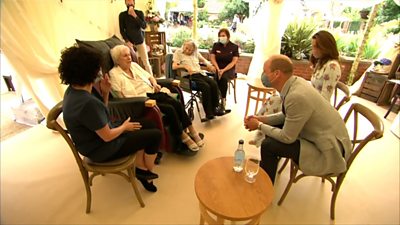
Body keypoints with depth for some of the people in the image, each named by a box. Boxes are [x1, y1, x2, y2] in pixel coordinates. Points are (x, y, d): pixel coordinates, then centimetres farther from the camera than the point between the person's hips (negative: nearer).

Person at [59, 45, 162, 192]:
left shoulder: (73, 90, -3)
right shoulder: (87, 103, -34)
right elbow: (108, 136, -26)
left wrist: (105, 93, -8)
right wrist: (124, 127, -7)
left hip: (94, 140, 10)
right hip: (101, 150, -9)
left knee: (147, 126, 13)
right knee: (155, 134, -5)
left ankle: (140, 168, 18)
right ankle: (148, 171, 21)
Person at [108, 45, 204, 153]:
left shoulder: (134, 65, 16)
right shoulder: (114, 74, -2)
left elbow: (149, 76, 25)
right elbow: (121, 97, -11)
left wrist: (155, 84, 2)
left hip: (153, 93, 6)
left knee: (177, 104, -18)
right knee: (169, 109, -25)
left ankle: (192, 131, -11)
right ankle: (184, 137, -11)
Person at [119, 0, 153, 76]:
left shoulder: (139, 13, -1)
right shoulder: (122, 15, -2)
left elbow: (144, 26, -12)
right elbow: (121, 30, -1)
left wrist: (135, 16, -21)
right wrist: (127, 41, -13)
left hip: (140, 40, 0)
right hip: (129, 41, 0)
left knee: (146, 61, 0)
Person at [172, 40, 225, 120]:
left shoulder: (195, 53, 22)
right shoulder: (178, 52, 8)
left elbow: (203, 60, 30)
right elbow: (174, 67, -2)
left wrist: (209, 65, 7)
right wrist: (185, 66, -19)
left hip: (200, 73, 6)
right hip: (189, 75, -5)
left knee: (214, 84, -21)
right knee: (206, 86, -29)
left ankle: (215, 108, -10)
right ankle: (208, 113, -22)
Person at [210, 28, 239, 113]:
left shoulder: (234, 47, 2)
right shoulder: (216, 45, 9)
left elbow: (234, 62, -5)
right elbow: (212, 58, 2)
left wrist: (224, 70, -18)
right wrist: (218, 69, -13)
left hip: (229, 69, -2)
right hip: (217, 69, 2)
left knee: (223, 78, -34)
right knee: (216, 78, -32)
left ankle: (223, 100, -25)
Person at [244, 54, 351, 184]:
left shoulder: (297, 96, -31)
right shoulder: (295, 82, -5)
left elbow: (287, 138, -22)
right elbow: (286, 115, 9)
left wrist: (259, 126, -10)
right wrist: (262, 119, -1)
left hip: (329, 151, -9)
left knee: (268, 145, -17)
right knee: (272, 128, 9)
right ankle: (266, 166, 32)